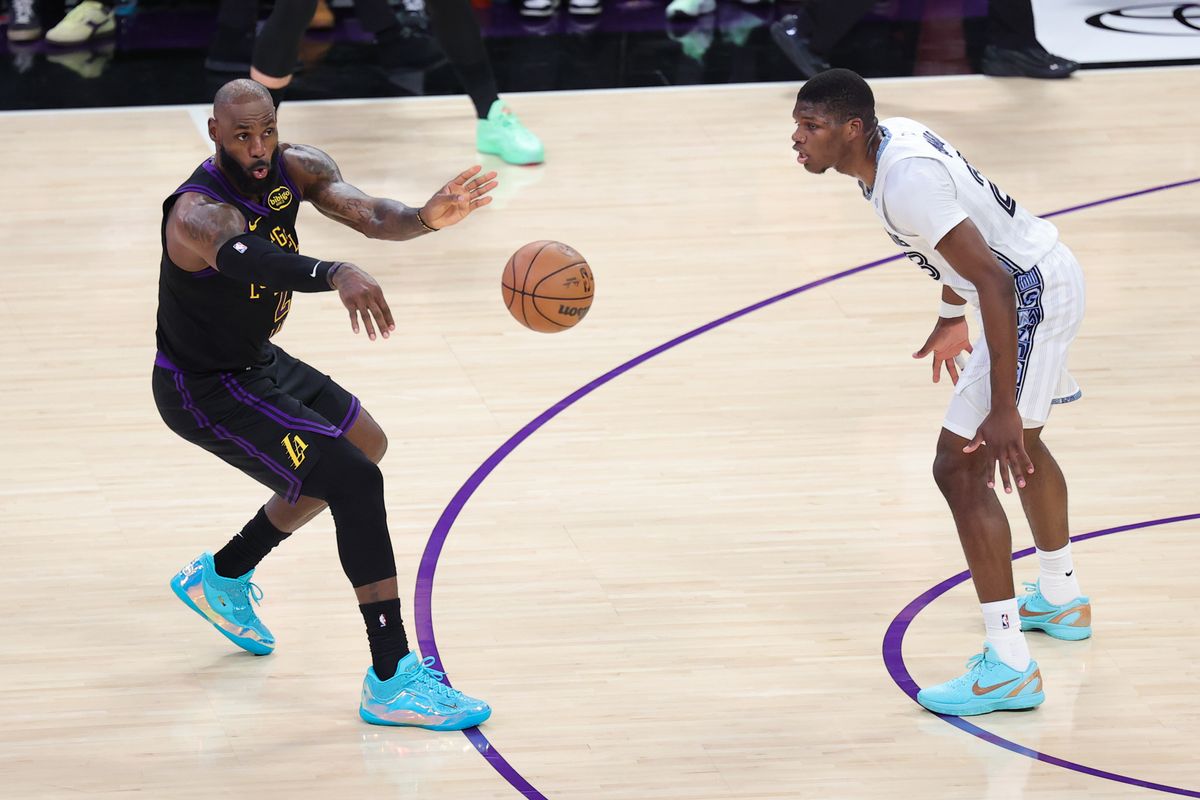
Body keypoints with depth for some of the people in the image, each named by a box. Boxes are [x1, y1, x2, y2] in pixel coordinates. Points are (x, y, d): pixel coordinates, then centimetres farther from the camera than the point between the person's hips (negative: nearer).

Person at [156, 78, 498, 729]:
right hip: (204, 390, -9)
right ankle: (392, 681, -19)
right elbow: (241, 256, -56)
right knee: (356, 483, -20)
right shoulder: (198, 212, -33)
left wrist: (426, 218, -47)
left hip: (256, 360, 10)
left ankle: (221, 577, 39)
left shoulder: (294, 169, -8)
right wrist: (335, 275, -75)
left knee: (364, 447, 27)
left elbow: (365, 214, -23)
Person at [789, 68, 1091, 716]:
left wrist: (1002, 410, -34)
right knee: (1023, 444, 30)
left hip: (1032, 295, -11)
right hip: (1050, 276, 11)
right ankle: (1062, 601, 51)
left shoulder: (904, 181, -28)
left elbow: (996, 283, -32)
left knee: (961, 467, -12)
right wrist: (951, 318, 30)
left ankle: (1008, 668, -11)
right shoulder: (893, 135, 1)